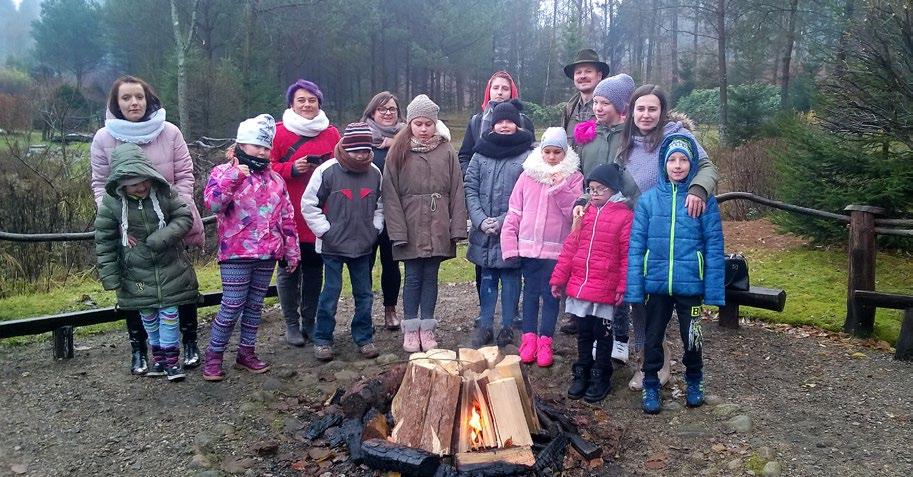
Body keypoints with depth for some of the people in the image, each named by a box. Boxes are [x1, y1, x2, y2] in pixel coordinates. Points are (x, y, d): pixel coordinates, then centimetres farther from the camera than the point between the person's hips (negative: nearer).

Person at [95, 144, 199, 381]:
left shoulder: (164, 192, -13)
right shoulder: (111, 202, -13)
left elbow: (184, 217, -8)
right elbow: (104, 241, -6)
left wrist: (161, 238, -24)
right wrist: (110, 276, -7)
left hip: (170, 268, 0)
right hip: (137, 273, 1)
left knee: (169, 313, 5)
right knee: (148, 316, 13)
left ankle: (171, 358, 18)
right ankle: (158, 355, 30)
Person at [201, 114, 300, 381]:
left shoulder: (275, 180, 12)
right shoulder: (224, 172, -2)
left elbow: (287, 218, 14)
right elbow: (212, 202, -20)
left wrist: (291, 251, 12)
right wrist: (233, 176, -27)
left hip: (267, 255, 5)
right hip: (236, 254, -5)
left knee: (255, 305, 13)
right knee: (231, 308, -3)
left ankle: (247, 353, 25)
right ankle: (213, 356, 11)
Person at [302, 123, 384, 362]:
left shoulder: (375, 173, 1)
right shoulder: (327, 171, -11)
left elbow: (380, 206, 15)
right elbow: (308, 204, -6)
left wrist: (375, 229, 5)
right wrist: (325, 231, -9)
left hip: (363, 246, 4)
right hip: (333, 246, -4)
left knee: (364, 294, 11)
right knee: (331, 293, 3)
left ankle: (364, 337, 24)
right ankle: (322, 340, 18)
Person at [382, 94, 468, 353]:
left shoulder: (446, 152, 2)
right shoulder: (398, 153, -1)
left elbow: (457, 192, 1)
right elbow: (391, 195, -4)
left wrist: (457, 229, -5)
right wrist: (398, 231, -11)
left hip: (438, 229, 1)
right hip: (411, 229, -1)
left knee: (430, 276, 10)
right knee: (413, 277, 6)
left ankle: (427, 328, 20)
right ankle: (410, 329, 17)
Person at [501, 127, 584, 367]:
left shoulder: (573, 177, 0)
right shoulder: (528, 174, 5)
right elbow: (514, 212, 4)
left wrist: (561, 187, -19)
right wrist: (509, 244, -1)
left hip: (556, 249, -2)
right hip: (528, 246, 2)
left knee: (550, 294, 4)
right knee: (530, 292, 10)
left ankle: (545, 341, 12)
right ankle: (529, 338, 17)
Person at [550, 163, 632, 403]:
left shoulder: (624, 216, -7)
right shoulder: (585, 213, 8)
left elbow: (627, 256, -10)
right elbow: (570, 247, 9)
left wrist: (623, 287, -13)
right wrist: (559, 278, 8)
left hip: (605, 289, -4)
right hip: (579, 285, 5)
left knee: (602, 333, 9)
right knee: (583, 332, 15)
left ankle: (601, 377, 23)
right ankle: (582, 374, 28)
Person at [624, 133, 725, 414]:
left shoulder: (704, 200, -5)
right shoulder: (648, 199, -2)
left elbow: (714, 246, -4)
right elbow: (636, 246, -2)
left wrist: (714, 291, -8)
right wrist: (634, 289, -6)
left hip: (690, 285, -1)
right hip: (656, 284, 1)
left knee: (691, 338, 13)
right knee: (653, 338, 12)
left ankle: (694, 382, 39)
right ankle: (651, 386, 31)